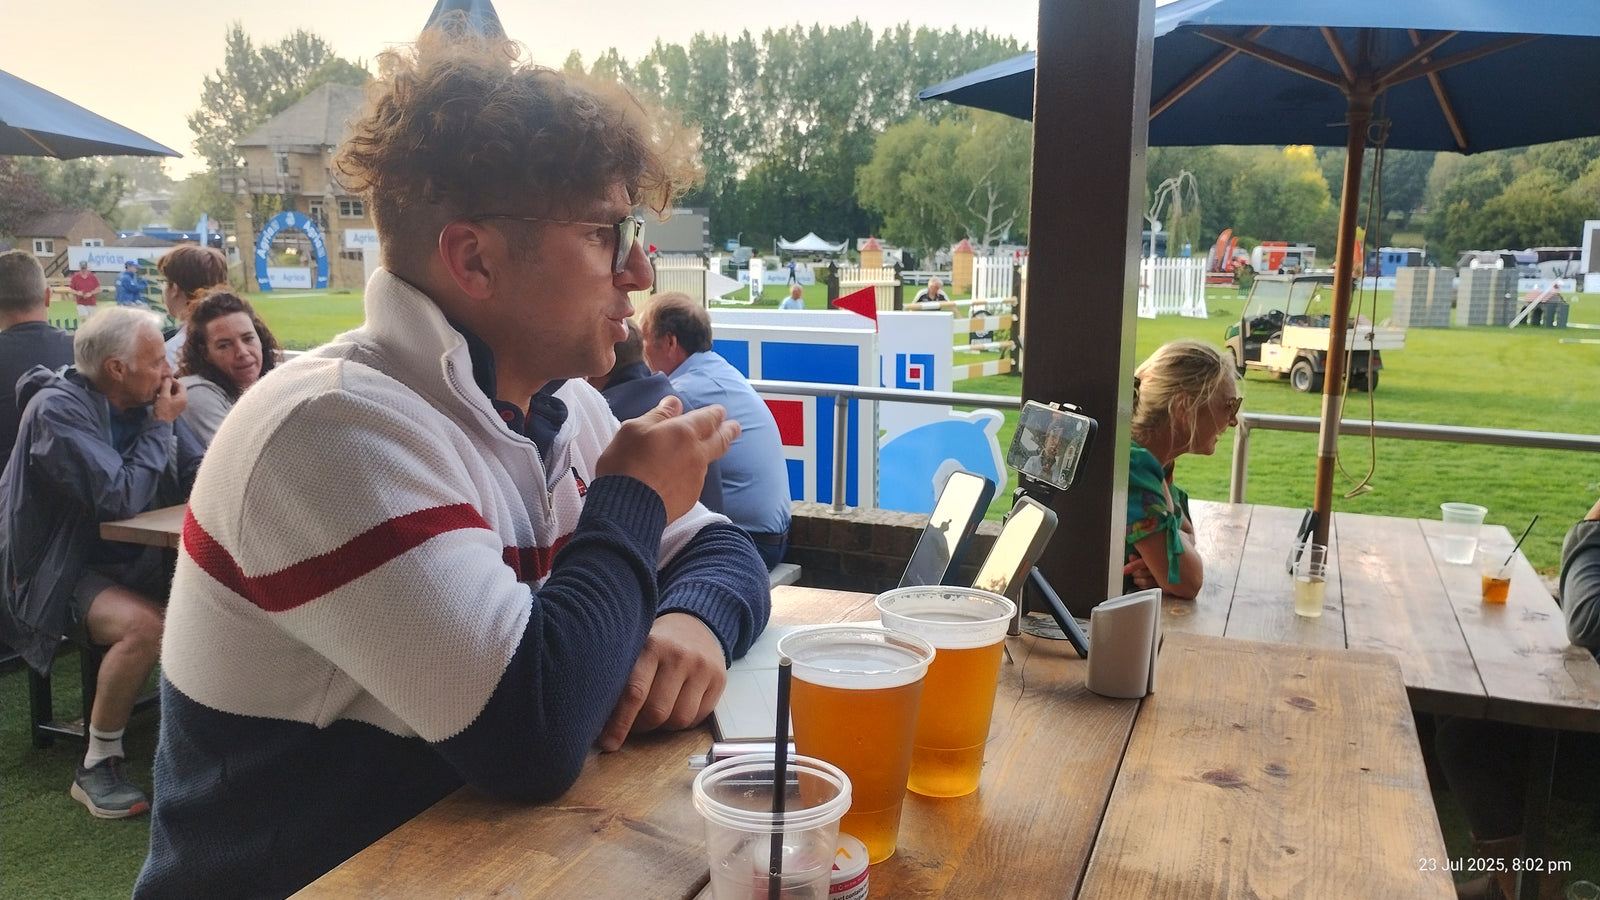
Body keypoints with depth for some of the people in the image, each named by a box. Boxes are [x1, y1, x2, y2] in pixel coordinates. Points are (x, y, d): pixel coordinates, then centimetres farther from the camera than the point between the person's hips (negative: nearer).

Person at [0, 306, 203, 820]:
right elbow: (123, 498, -26)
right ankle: (98, 766, -13)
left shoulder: (146, 402, 3)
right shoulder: (57, 410, -18)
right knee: (144, 625, -33)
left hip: (132, 561, 7)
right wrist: (161, 426, -16)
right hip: (60, 576, -7)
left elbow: (197, 474, 4)